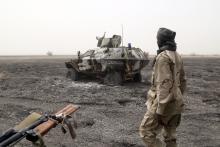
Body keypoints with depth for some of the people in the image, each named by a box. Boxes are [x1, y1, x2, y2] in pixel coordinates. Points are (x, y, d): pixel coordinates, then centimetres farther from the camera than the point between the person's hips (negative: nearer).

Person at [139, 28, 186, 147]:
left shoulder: (163, 57, -17)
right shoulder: (177, 57, 11)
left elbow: (165, 84, -24)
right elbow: (182, 81, 16)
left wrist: (160, 110, -22)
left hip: (164, 103, -9)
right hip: (175, 102, 9)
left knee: (146, 132, 2)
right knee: (170, 137, 16)